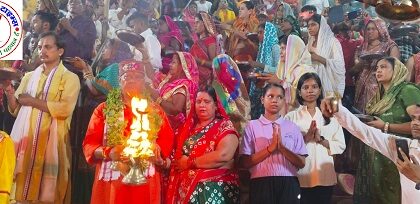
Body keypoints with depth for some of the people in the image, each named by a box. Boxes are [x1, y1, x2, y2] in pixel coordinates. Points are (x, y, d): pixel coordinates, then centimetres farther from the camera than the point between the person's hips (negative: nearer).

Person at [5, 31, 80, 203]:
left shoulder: (70, 78, 2)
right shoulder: (29, 76, 18)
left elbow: (65, 109, -13)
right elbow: (15, 110, 14)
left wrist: (31, 101, -7)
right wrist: (11, 97, -7)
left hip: (50, 141, -4)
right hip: (25, 139, 4)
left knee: (47, 190, -3)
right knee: (21, 188, 2)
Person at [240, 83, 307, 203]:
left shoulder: (292, 127, 8)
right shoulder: (252, 126, 2)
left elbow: (301, 163, 3)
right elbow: (244, 162, -4)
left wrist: (282, 147, -12)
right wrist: (270, 148, -14)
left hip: (289, 184, 2)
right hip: (262, 184, -2)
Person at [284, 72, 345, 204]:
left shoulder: (330, 116, 9)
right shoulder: (291, 117, 2)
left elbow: (341, 146, 4)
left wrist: (321, 140, -10)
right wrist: (305, 138, -17)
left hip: (325, 177, 2)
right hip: (300, 178, -2)